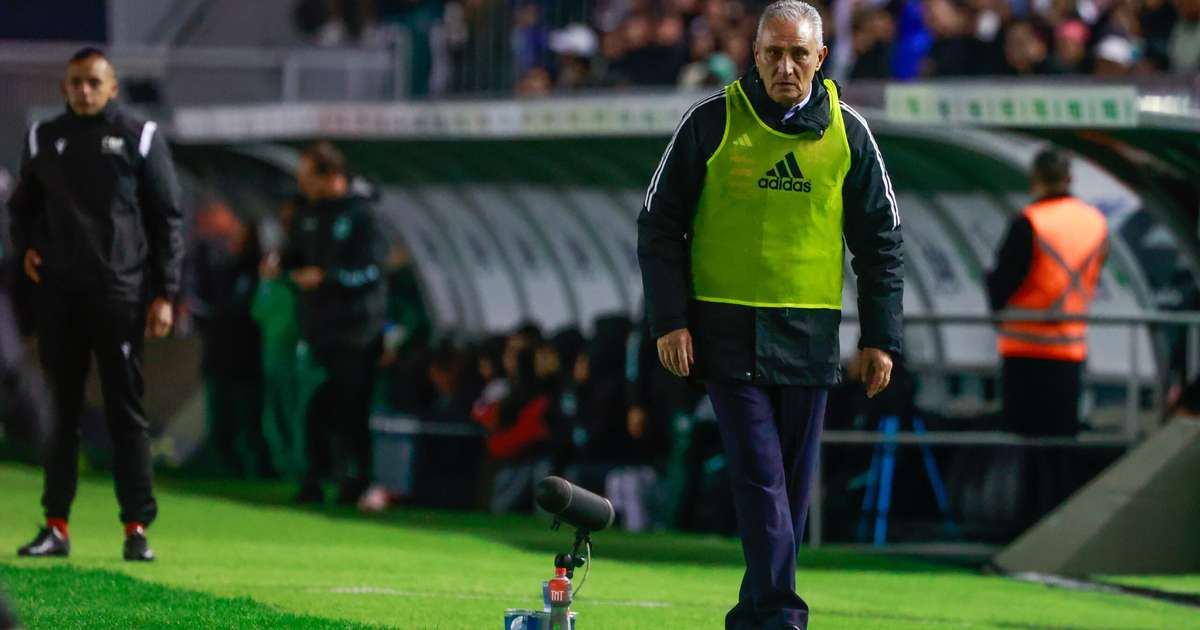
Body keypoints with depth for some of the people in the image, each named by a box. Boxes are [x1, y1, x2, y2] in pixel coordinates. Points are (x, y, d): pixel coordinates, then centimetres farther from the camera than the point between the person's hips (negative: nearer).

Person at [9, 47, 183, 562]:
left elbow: (167, 218, 2)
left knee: (126, 413, -1)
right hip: (58, 294, 3)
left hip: (121, 295, -3)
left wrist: (164, 293, -4)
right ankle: (56, 527, 9)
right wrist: (26, 246, 5)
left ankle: (137, 528, 1)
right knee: (62, 411, 6)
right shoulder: (44, 138, 11)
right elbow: (22, 205, 25)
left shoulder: (139, 137, 2)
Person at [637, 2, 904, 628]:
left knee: (791, 484, 7)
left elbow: (879, 240, 12)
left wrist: (879, 338, 6)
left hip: (808, 338, 3)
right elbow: (660, 224, 3)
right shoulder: (712, 122, -1)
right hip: (728, 333, -3)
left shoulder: (847, 132, 6)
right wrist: (670, 320, -5)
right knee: (760, 479, -12)